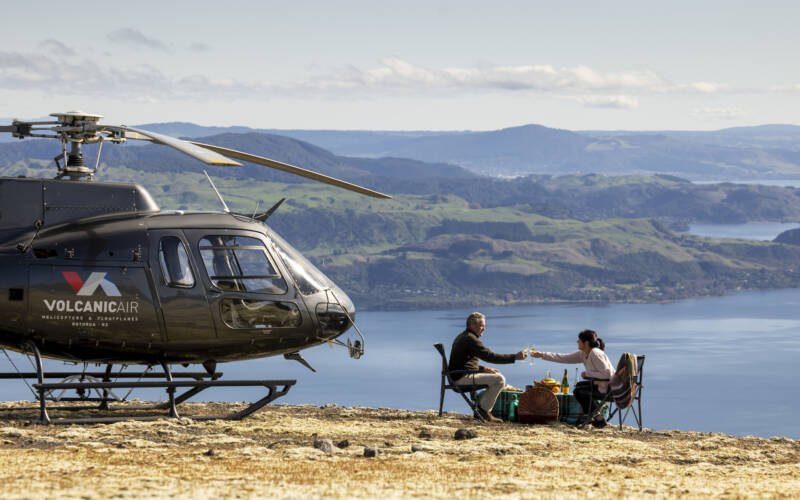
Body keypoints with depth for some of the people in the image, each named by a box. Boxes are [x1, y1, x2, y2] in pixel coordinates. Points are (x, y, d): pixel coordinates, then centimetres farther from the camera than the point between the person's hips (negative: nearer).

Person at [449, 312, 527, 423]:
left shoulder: (462, 337, 19)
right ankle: (484, 410, -8)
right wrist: (515, 357, -18)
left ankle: (481, 408, 13)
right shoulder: (470, 339, -15)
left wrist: (484, 369, 12)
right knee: (499, 380, -17)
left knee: (498, 376, 18)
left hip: (460, 375, 11)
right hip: (463, 378, -11)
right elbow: (490, 356, -21)